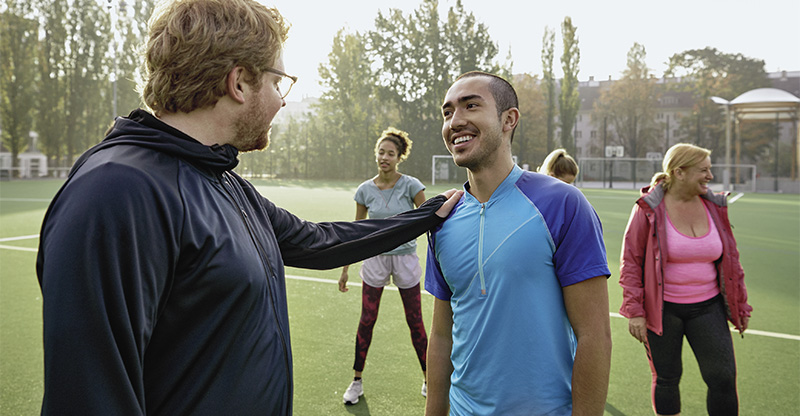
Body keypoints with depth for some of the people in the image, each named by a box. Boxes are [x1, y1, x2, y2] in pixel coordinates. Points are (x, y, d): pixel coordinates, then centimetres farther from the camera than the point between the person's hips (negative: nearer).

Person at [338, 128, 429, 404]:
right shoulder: (365, 190, -1)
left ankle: (427, 378, 24)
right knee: (366, 321, 6)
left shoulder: (411, 185, -8)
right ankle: (357, 381, 21)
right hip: (374, 259, 2)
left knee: (415, 322, 6)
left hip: (406, 258, -1)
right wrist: (345, 269, 7)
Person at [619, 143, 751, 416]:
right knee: (666, 379, 9)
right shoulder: (649, 209, -10)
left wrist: (740, 304, 14)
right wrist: (634, 311, -13)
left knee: (723, 378, 1)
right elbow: (630, 261, -8)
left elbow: (729, 257, 12)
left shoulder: (714, 206, 3)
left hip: (707, 307, 4)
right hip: (662, 309, -3)